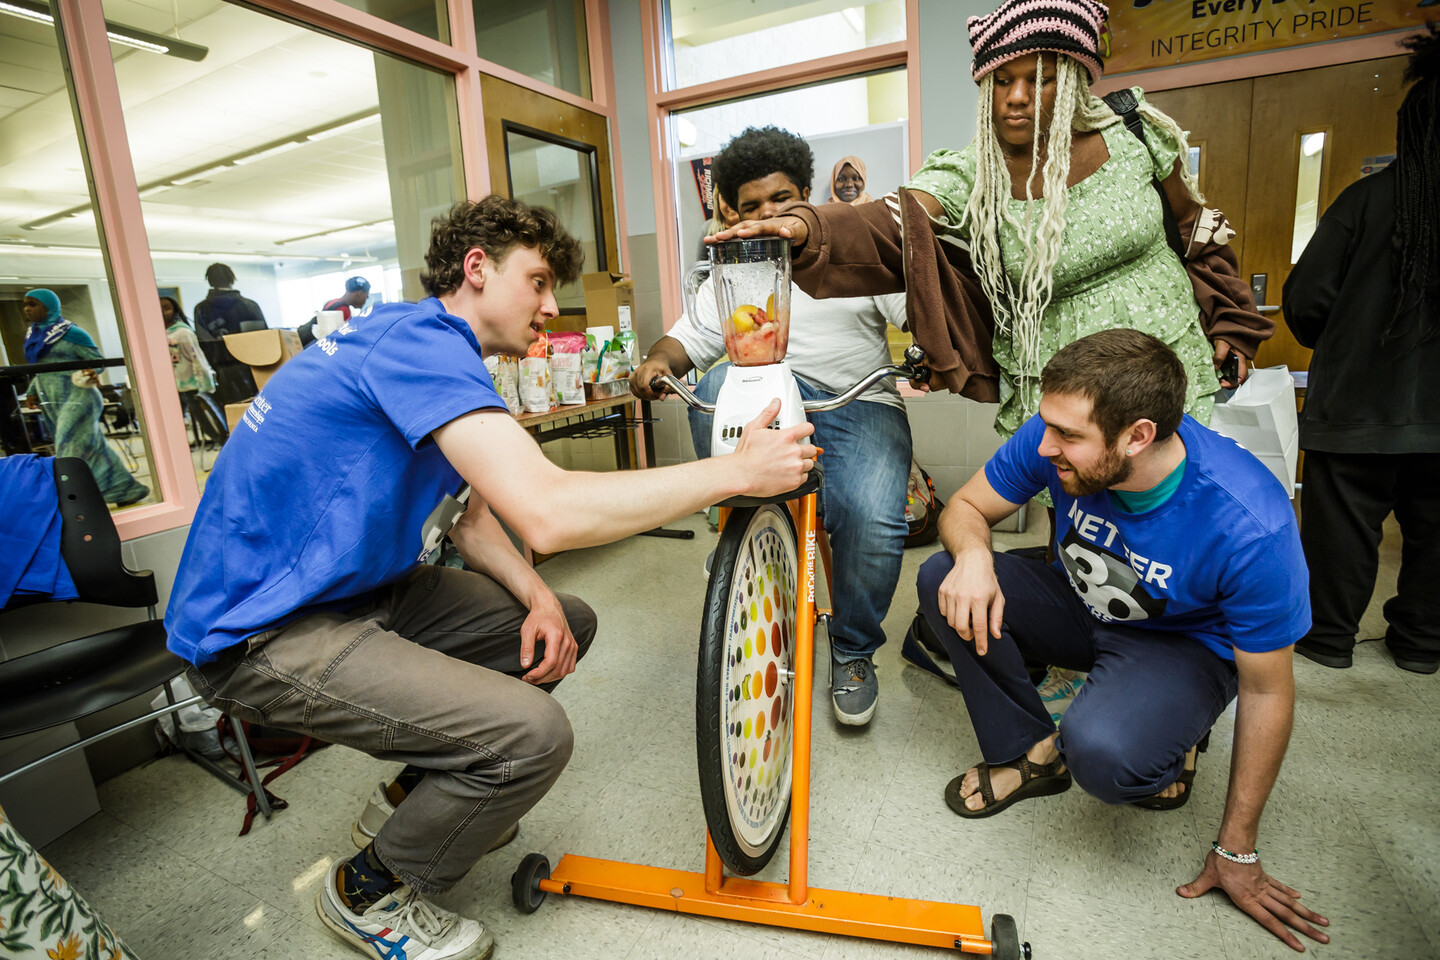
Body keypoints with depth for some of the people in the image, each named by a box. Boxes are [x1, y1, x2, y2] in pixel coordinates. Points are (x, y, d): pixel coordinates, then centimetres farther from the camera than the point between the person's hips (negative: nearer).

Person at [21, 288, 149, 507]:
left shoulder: (69, 332, -7)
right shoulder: (32, 335, 15)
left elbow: (96, 359, -6)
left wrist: (91, 373, -26)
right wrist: (32, 392, 14)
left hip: (77, 398, -7)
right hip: (53, 404, 7)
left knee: (71, 451, -9)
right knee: (94, 448, 7)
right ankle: (127, 489, 12)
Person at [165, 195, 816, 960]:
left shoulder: (432, 347, 11)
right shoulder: (421, 339, -23)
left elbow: (472, 517, 10)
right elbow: (549, 512, -37)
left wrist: (536, 596, -8)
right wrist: (736, 472, -29)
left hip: (351, 589, 10)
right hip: (259, 631, -10)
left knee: (568, 625, 6)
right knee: (533, 734, -24)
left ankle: (409, 798, 22)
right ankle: (366, 893, 7)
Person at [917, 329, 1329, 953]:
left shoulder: (1251, 526, -33)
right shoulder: (1056, 437, -24)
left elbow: (1266, 691, -20)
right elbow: (966, 507, -9)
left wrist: (1236, 852, -11)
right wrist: (972, 553, -36)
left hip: (1186, 645, -4)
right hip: (1082, 608, 4)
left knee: (1100, 751, -35)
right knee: (942, 580, -20)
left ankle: (1163, 749, 5)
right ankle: (1034, 751, -2)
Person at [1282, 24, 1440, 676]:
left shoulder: (1371, 197, -7)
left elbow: (1306, 302, -8)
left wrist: (1339, 347, 12)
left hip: (1359, 401, -3)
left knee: (1343, 525, 8)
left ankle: (1328, 635, 21)